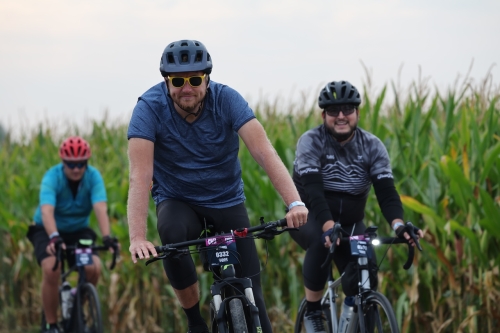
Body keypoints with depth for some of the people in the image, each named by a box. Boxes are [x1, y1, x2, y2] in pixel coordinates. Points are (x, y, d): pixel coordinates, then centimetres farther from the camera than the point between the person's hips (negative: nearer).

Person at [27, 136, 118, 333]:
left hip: (79, 231, 2)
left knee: (94, 268, -23)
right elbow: (46, 211, -39)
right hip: (47, 231, -2)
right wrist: (54, 237, -57)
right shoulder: (52, 177, -24)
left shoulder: (93, 177, -18)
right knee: (51, 270, -30)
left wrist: (106, 237, -49)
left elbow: (101, 208, -32)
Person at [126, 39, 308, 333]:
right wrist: (138, 238, -43)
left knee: (250, 291, -8)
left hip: (227, 200, 1)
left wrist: (295, 203, -43)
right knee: (172, 233, -35)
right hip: (178, 201, -1)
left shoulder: (227, 99, -19)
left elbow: (264, 151, -28)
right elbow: (140, 176, -30)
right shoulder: (150, 107, -22)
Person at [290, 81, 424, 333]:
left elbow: (386, 191, -19)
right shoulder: (310, 142, -17)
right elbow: (313, 191, -31)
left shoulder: (372, 146, -8)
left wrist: (398, 224, -40)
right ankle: (312, 311, -18)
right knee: (321, 241, -36)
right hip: (310, 219, -3)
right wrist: (329, 227, -48)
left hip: (350, 223, 3)